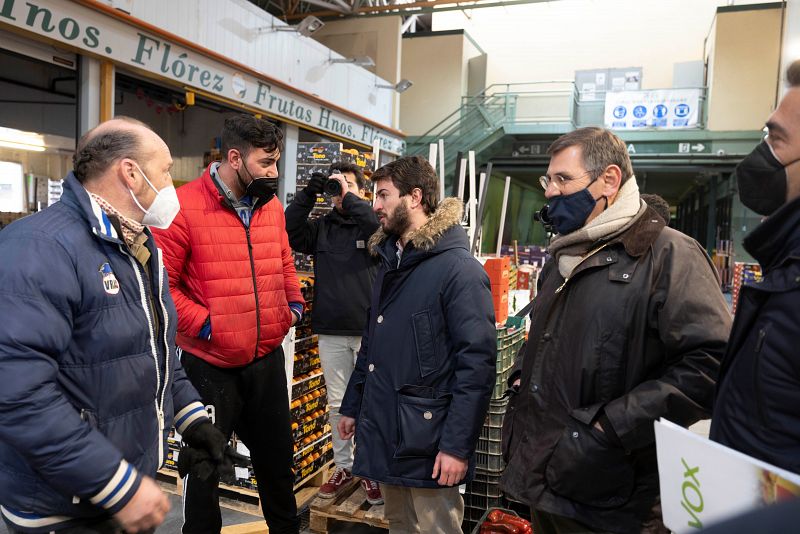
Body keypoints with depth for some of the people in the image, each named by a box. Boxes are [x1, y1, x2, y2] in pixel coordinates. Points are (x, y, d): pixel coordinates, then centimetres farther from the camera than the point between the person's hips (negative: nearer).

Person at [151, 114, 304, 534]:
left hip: (267, 357, 6)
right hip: (210, 364, -6)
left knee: (277, 456, 22)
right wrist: (204, 325, -18)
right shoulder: (184, 207, -14)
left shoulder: (271, 206, 5)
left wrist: (294, 303, 4)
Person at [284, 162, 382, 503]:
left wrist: (349, 198, -17)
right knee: (337, 404, 13)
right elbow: (290, 231, -4)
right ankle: (344, 467, 28)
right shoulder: (321, 228, 10)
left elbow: (384, 229, -22)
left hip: (370, 332, -3)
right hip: (331, 333, 4)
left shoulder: (370, 225, 0)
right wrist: (309, 193, -13)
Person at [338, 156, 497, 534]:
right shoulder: (389, 261, 11)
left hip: (426, 438, -8)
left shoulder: (459, 268, -15)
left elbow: (477, 364, -20)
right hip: (381, 431, 8)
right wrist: (352, 406, 19)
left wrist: (458, 445, -21)